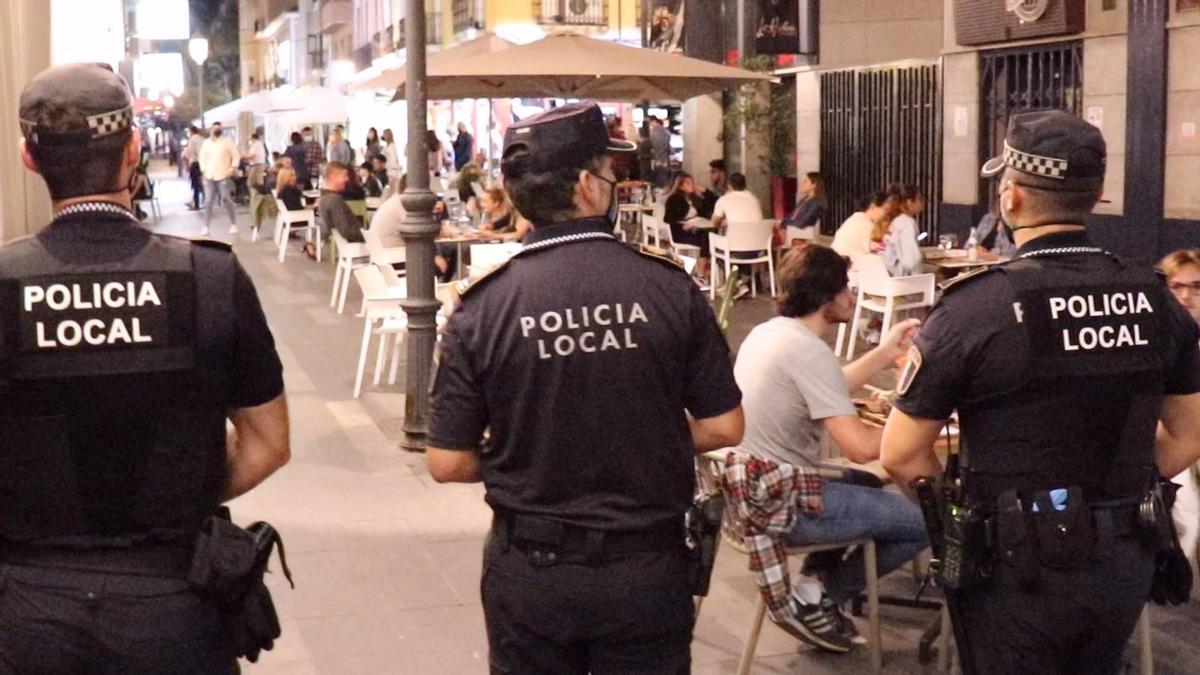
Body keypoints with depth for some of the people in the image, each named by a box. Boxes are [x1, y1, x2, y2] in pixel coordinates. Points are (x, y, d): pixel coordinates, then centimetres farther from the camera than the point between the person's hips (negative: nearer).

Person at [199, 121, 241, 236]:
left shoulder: (227, 141, 2)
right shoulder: (206, 143, 12)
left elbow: (236, 156, 0)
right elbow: (202, 157, 17)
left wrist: (232, 169, -9)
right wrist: (204, 170, 5)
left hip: (223, 176, -3)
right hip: (209, 176, 3)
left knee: (227, 200, -4)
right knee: (209, 201, 1)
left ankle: (233, 225, 8)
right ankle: (206, 227, 3)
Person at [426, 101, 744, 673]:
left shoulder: (483, 306, -11)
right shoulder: (670, 288, -11)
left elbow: (448, 464, -8)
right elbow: (724, 429, -4)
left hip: (529, 568, 0)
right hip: (647, 567, 0)